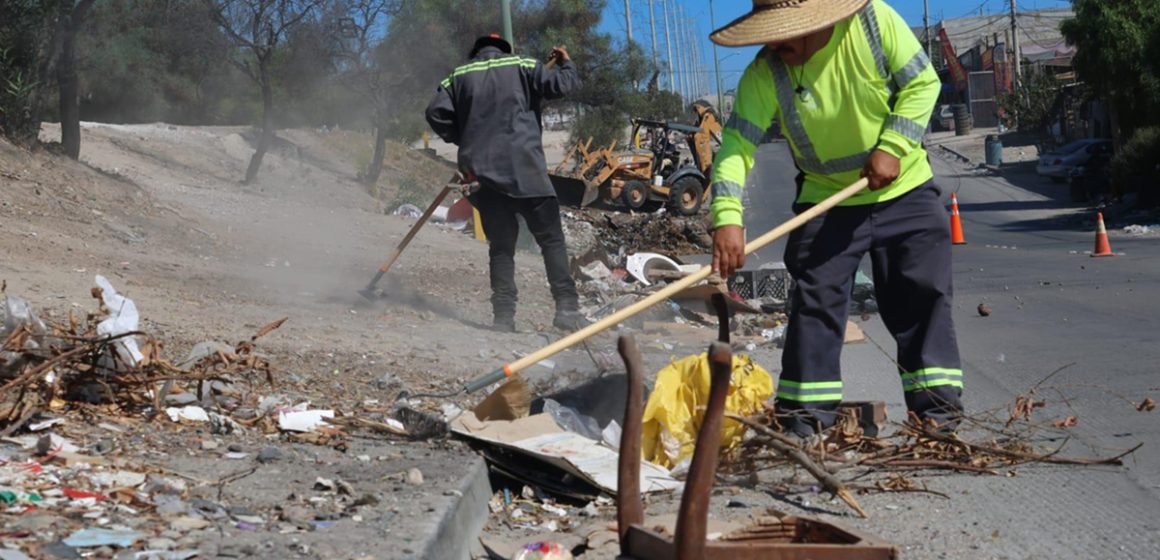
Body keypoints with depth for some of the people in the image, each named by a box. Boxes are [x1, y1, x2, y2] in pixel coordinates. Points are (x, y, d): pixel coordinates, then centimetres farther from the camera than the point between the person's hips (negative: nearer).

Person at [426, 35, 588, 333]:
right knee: (551, 239, 0)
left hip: (482, 172, 3)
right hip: (524, 170, -3)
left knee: (500, 246, 8)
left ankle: (503, 315, 0)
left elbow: (436, 112, 6)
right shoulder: (521, 66, 6)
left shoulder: (460, 76, 14)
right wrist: (567, 64, 20)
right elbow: (560, 85, -1)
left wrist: (462, 139, 19)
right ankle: (567, 308, -8)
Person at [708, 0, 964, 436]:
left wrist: (892, 146, -23)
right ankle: (805, 416, 7)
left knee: (923, 294, 1)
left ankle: (938, 403, 12)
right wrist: (727, 217, -40)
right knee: (814, 301, -2)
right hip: (826, 200, 0)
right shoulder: (765, 75, -19)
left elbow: (922, 83, -12)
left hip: (904, 191, 0)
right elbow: (737, 143, -26)